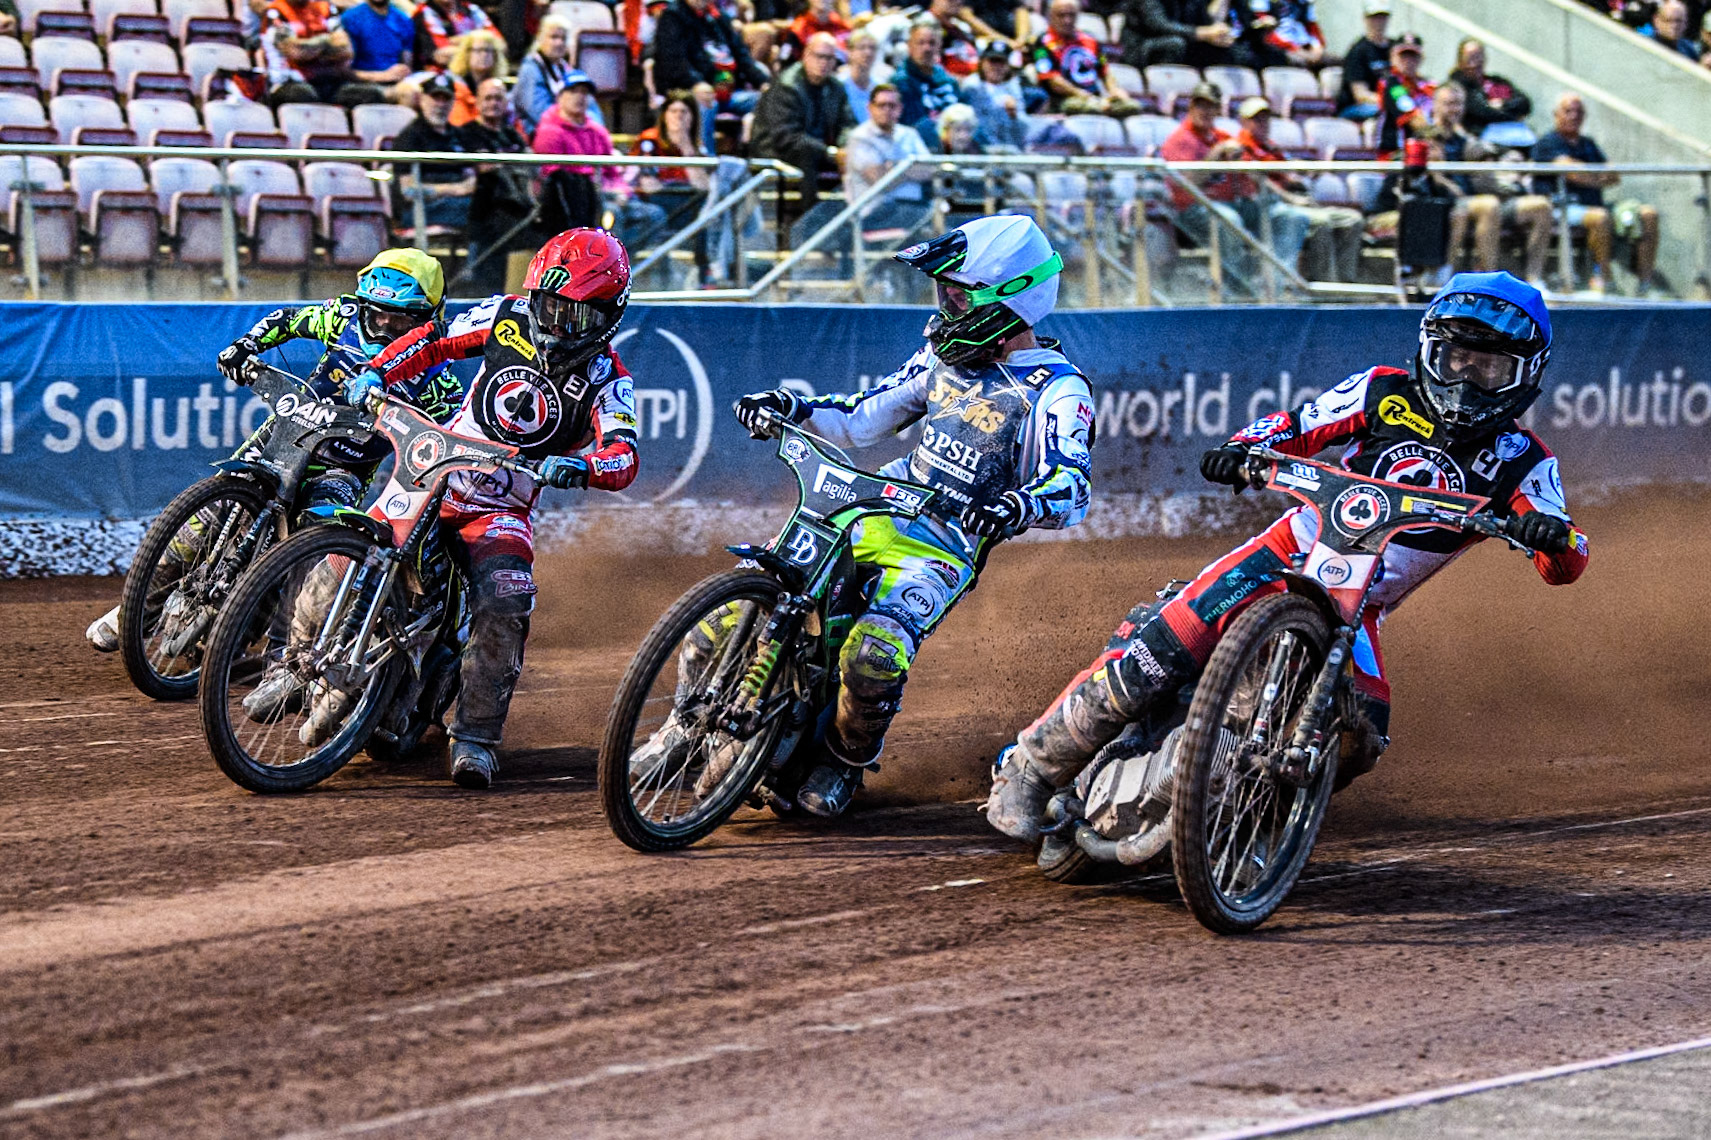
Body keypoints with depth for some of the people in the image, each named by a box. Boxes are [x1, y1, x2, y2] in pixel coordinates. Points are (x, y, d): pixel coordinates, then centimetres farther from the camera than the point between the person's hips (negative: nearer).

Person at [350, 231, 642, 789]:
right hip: (430, 472, 3)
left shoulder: (607, 381, -10)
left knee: (503, 614, -24)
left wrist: (578, 466, -46)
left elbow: (623, 458, -24)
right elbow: (435, 341, 11)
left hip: (503, 509, -3)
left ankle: (475, 738, -17)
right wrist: (377, 372, -6)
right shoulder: (508, 317, -1)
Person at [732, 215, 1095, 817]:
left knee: (874, 655, -29)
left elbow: (1072, 488, -26)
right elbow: (862, 420, 21)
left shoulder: (1055, 390, -12)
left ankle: (845, 761, -1)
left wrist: (1018, 507, -47)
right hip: (881, 508, 7)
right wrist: (795, 407, 4)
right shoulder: (947, 355, 11)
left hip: (945, 550, -7)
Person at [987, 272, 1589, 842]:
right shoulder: (1386, 394, 2)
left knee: (1358, 738, -25)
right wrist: (1241, 449, -16)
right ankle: (1030, 768, -5)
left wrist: (1553, 535, -35)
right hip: (1285, 559, -1)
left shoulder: (1520, 461, 0)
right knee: (1153, 665, -20)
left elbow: (1564, 565, -10)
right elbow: (1293, 428, 6)